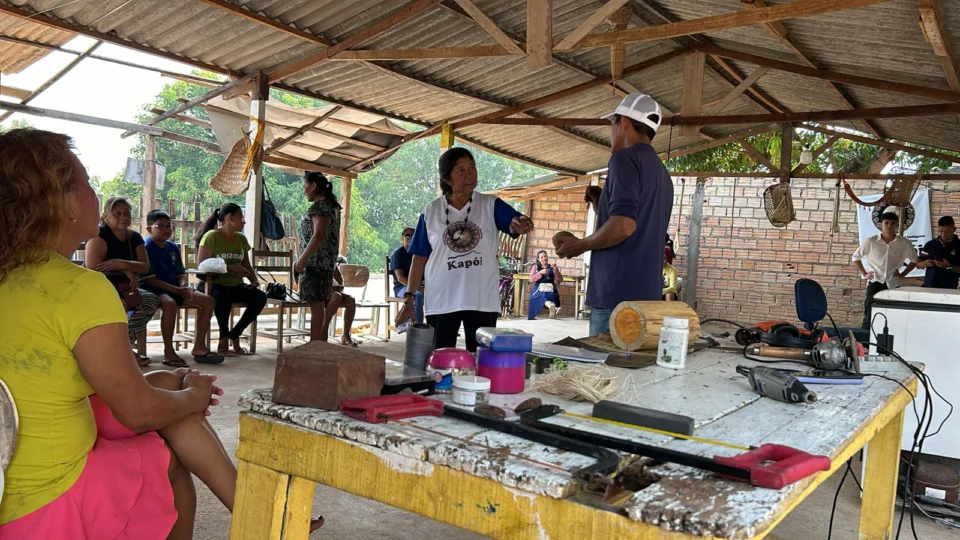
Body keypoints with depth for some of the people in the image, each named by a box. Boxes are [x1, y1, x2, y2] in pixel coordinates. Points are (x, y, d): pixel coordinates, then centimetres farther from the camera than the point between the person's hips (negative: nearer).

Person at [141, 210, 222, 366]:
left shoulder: (173, 247, 13)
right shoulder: (146, 247, -9)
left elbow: (181, 273, 15)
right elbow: (149, 279, -16)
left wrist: (183, 286, -10)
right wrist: (176, 290, -23)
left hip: (175, 288, 8)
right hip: (154, 289, -8)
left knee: (208, 301, -6)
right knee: (170, 303, -40)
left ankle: (199, 346, -3)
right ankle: (168, 352, -29)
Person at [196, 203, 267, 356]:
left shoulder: (241, 239, 11)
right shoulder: (211, 236, -8)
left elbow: (247, 266, 17)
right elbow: (202, 265, -14)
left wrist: (255, 280, -4)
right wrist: (229, 268, -22)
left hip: (236, 286, 6)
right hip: (215, 285, -6)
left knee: (260, 297, -20)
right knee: (222, 297, -39)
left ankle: (233, 335, -7)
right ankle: (224, 338, -17)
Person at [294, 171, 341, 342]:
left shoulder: (320, 205, -13)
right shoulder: (331, 204, 18)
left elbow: (319, 235, -22)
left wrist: (302, 259, -21)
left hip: (316, 261, -10)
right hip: (326, 262, 10)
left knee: (316, 305, -8)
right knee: (321, 304, 12)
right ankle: (321, 342, 17)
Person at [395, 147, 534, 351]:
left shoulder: (491, 205, 0)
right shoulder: (431, 211, 2)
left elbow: (515, 224, -16)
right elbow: (420, 257, 6)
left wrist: (520, 224, -40)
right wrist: (409, 297, 1)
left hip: (483, 301, 0)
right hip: (441, 301, 1)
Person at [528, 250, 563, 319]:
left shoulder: (552, 267, 19)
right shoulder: (535, 267, 18)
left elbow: (560, 280, 9)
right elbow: (531, 279, 2)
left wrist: (555, 270, -5)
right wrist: (540, 273, -11)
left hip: (550, 290, 3)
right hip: (539, 290, -3)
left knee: (553, 296, -33)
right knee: (542, 296, -38)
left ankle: (552, 309, -57)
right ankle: (552, 306, -67)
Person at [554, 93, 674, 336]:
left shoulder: (626, 158, -7)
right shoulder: (662, 173, 20)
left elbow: (624, 225, -20)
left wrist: (579, 245, -6)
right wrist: (601, 207, 23)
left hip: (619, 296, -9)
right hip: (647, 295, 9)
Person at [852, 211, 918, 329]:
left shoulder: (904, 243, 0)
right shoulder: (871, 241, -3)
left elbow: (914, 260, 15)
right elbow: (856, 257, 10)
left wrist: (903, 274, 6)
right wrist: (864, 274, 4)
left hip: (893, 284, 2)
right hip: (875, 283, -1)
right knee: (869, 316, -5)